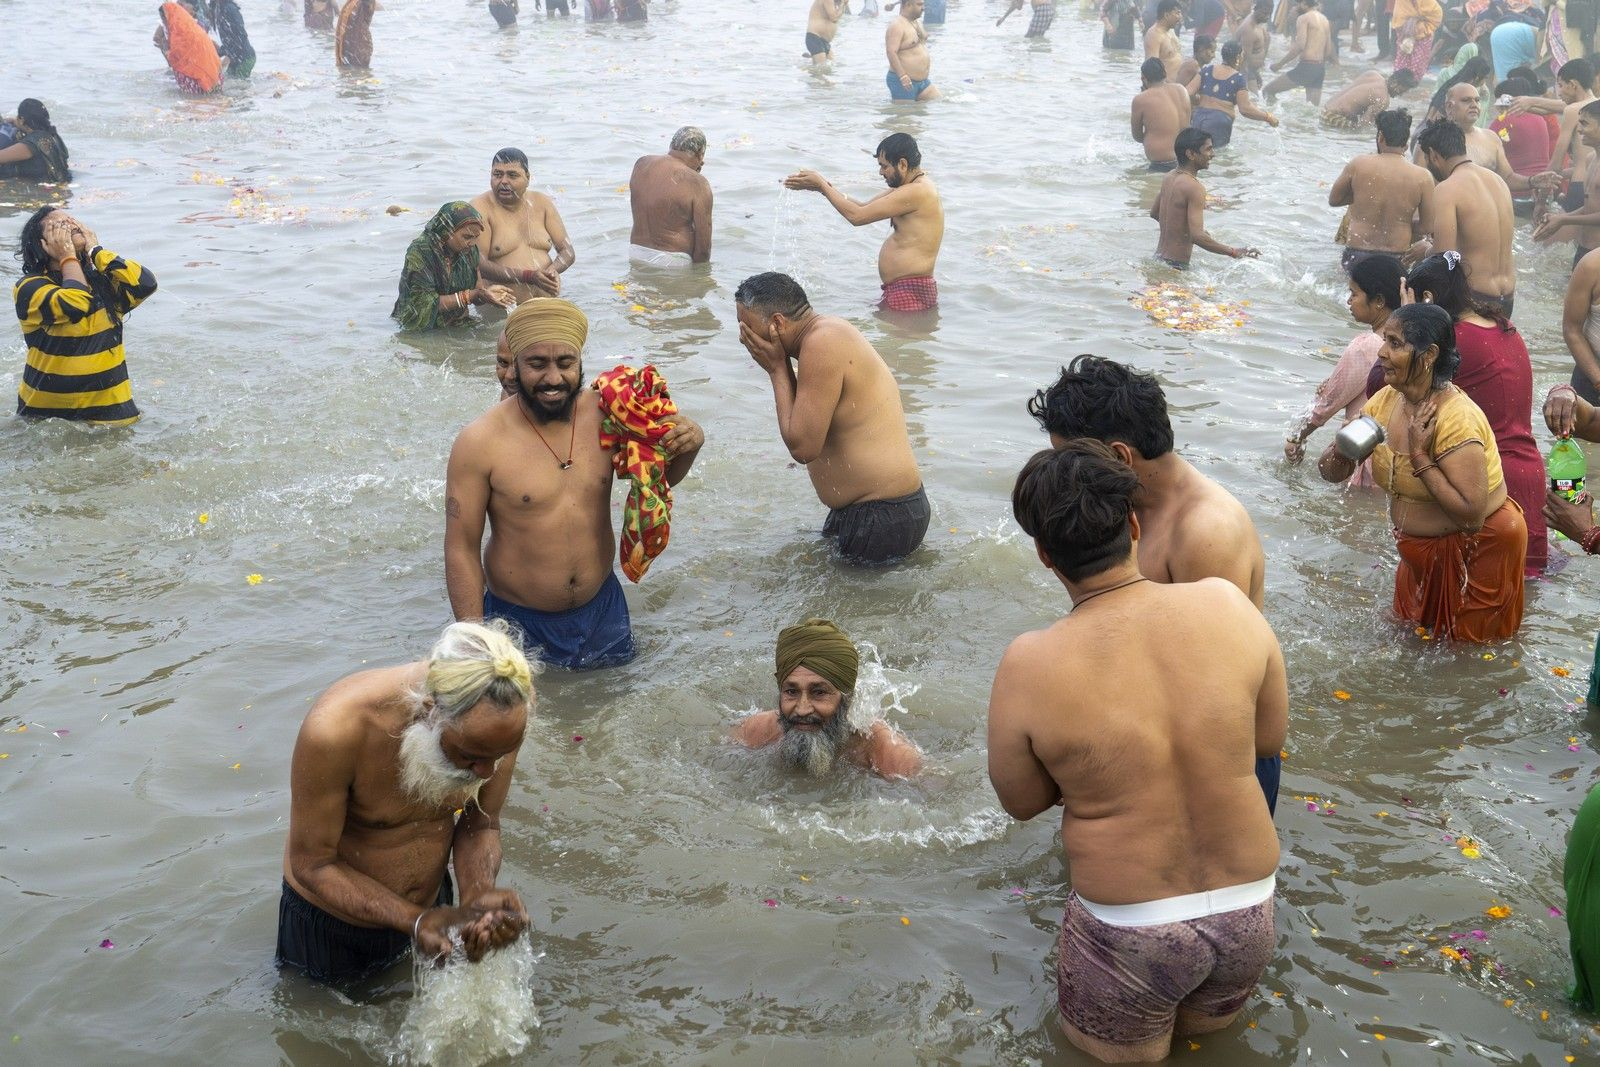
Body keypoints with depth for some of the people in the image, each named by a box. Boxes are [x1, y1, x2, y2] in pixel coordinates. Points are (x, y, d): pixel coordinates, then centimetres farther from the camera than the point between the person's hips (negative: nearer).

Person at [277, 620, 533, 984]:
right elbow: (312, 864, -26)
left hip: (433, 903, 3)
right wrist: (416, 920, -37)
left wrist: (478, 896, -33)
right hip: (329, 922, -3)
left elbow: (481, 824, -11)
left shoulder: (498, 717, -26)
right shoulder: (336, 730, -38)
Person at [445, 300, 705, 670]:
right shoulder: (480, 442, -19)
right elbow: (461, 548, -13)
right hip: (517, 622, -3)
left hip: (602, 609, 3)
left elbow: (660, 477, 9)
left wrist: (687, 447, -14)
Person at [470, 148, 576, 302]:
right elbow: (477, 265, -12)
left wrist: (553, 269, -11)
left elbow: (568, 252, 13)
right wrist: (529, 276, -21)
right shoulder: (480, 208, -2)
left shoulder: (541, 203, 12)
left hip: (549, 300, 4)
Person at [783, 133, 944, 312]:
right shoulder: (913, 187, 16)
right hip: (901, 290, 11)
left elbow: (857, 216, -17)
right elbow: (864, 208, 20)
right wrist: (824, 186, 9)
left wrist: (822, 186, -6)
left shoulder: (917, 192, -19)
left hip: (910, 295, -11)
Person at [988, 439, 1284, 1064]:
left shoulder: (1029, 667, -21)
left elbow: (1022, 801, -4)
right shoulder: (1226, 604, -14)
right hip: (1248, 915, 4)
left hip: (1129, 934, -4)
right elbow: (1272, 737, 1)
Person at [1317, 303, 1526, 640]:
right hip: (1420, 553, 7)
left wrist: (1419, 456, -32)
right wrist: (1344, 450, -22)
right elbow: (1330, 473, 0)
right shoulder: (1385, 401, -5)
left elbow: (1471, 513, -34)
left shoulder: (1456, 418, -29)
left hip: (1477, 549, -7)